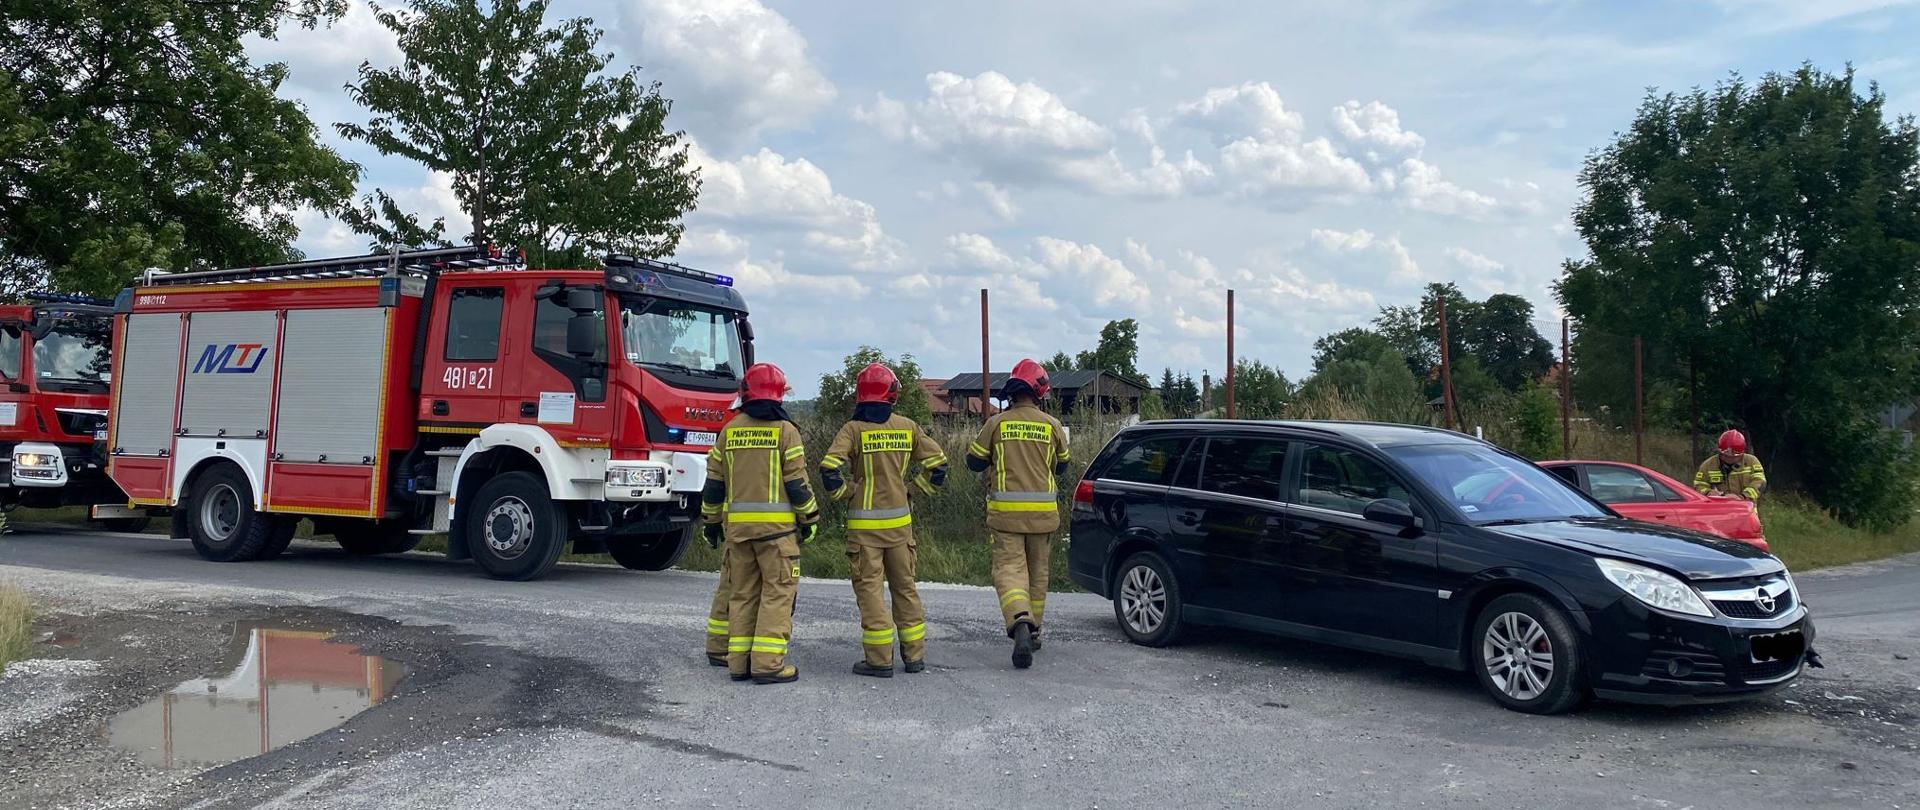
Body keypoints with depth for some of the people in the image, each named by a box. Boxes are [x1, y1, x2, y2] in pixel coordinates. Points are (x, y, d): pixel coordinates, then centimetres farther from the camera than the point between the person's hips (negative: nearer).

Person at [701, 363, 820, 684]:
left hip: (737, 524, 5)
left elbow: (714, 482, 11)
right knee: (778, 591, -1)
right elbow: (797, 483, -7)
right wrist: (810, 519, 4)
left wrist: (711, 520, 21)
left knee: (742, 592, 11)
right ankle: (768, 663, -7)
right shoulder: (784, 430, -5)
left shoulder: (729, 430, 8)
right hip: (776, 524, -4)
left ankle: (739, 661, 13)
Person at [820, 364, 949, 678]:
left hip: (864, 523, -4)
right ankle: (914, 655, 20)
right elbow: (937, 463, 6)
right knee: (905, 585, 14)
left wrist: (848, 493, -3)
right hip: (900, 520, 4)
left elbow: (830, 469, -19)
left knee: (870, 587, 2)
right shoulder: (908, 427, 3)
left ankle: (880, 660, 1)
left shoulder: (853, 429, -8)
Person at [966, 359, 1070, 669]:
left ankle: (1020, 622, -28)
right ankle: (1032, 632, 25)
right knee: (1038, 571, 14)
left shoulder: (996, 423, -2)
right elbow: (1061, 466, 14)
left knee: (1009, 568, -4)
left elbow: (974, 462, 5)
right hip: (1042, 512, 2)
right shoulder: (1052, 426, 0)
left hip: (1005, 511, -2)